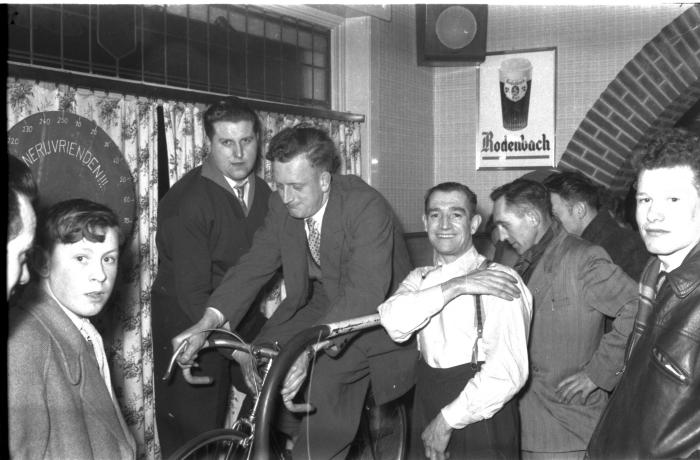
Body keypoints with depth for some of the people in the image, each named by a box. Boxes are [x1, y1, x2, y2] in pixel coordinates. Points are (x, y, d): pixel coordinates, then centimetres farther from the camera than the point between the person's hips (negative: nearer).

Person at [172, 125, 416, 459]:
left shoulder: (367, 207, -27)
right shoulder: (282, 207, -8)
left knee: (320, 377, -22)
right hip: (318, 302, 5)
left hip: (374, 314, -5)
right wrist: (206, 323, -25)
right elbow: (254, 265, -10)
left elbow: (365, 293, -37)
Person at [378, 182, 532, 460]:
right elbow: (394, 323, -13)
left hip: (480, 419, -4)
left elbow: (508, 373, -19)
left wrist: (447, 421, -13)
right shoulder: (420, 278, 7)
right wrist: (454, 287, -22)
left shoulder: (500, 279, -11)